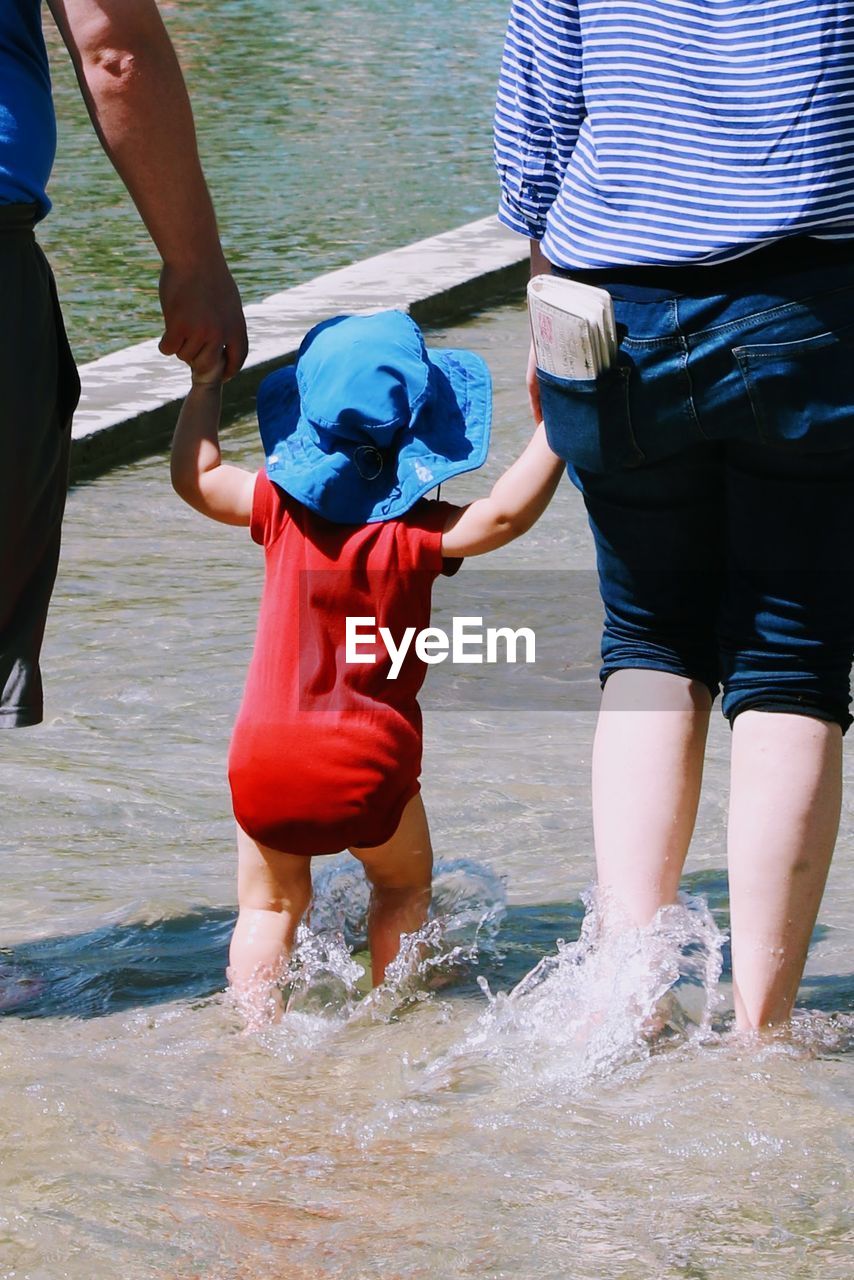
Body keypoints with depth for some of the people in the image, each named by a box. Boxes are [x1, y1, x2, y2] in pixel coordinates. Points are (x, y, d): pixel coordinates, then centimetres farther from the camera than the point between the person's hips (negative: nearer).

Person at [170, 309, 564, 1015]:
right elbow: (503, 514, -23)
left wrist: (207, 381, 24)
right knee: (404, 887, 23)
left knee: (269, 904, 16)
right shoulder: (417, 533, -9)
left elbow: (195, 475, 12)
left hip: (266, 760, 2)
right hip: (370, 767, -2)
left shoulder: (284, 510, 1)